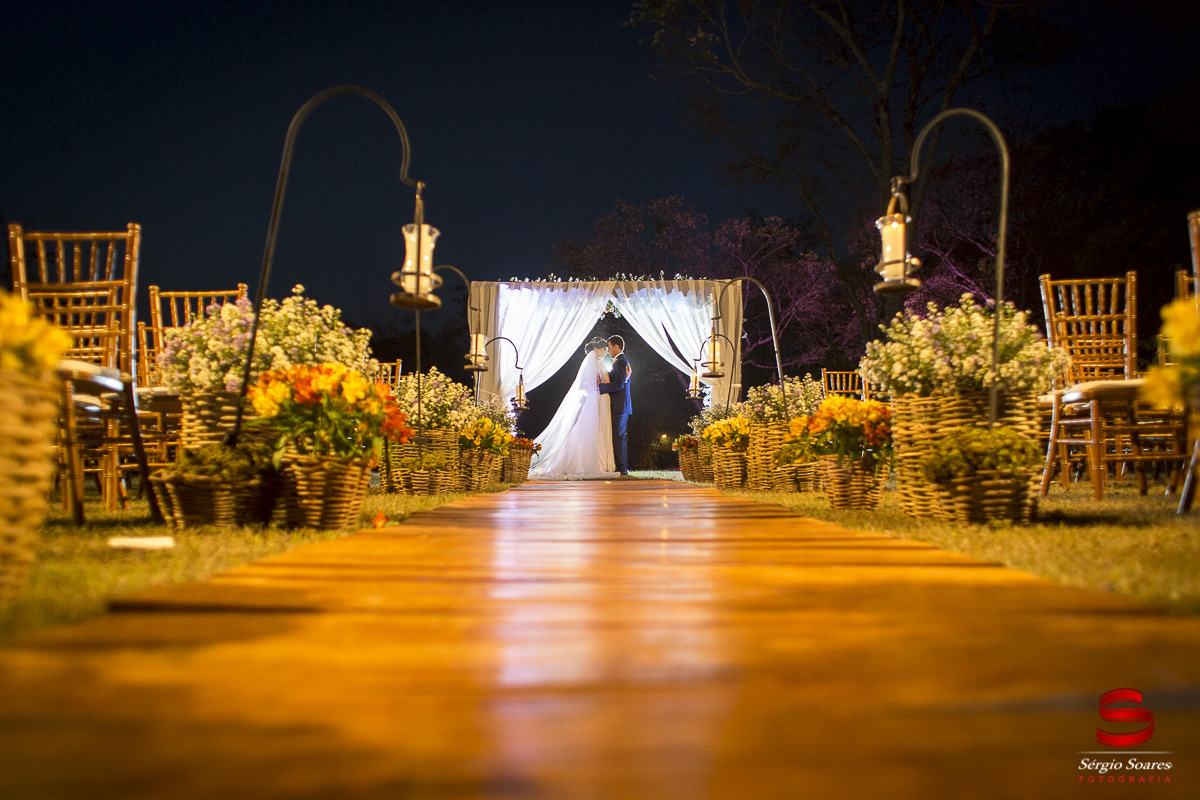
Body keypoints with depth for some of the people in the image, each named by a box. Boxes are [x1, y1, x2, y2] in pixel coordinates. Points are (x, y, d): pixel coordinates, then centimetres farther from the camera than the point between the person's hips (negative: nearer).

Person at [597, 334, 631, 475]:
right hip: (622, 405, 11)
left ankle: (621, 467, -10)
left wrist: (600, 386, -19)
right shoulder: (624, 361, 20)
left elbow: (619, 384, -23)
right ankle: (623, 467, 15)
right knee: (619, 437, 12)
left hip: (619, 405, -11)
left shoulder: (620, 362, -13)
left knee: (617, 437, -10)